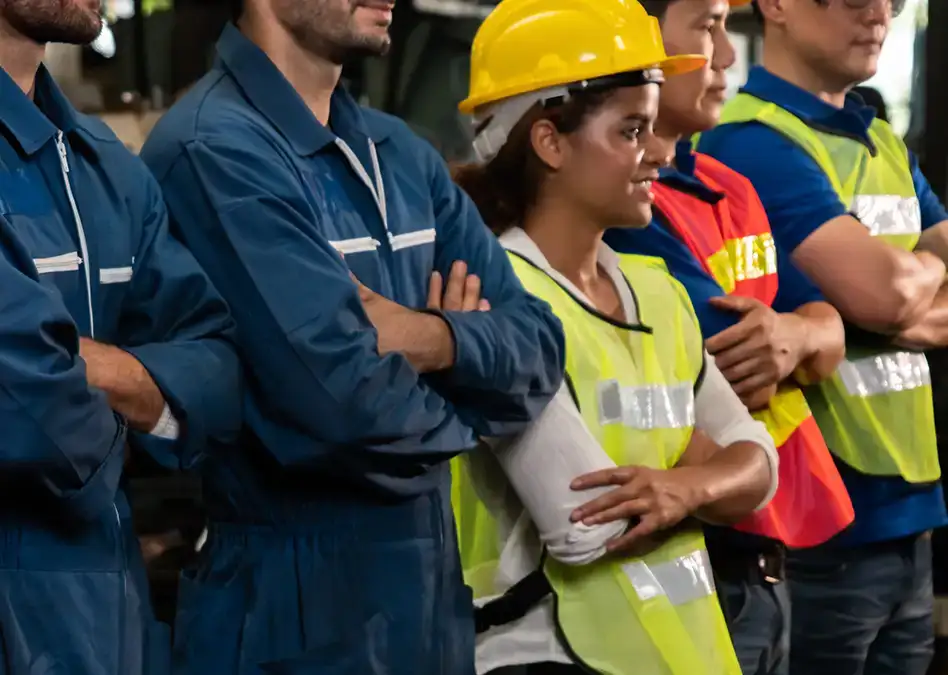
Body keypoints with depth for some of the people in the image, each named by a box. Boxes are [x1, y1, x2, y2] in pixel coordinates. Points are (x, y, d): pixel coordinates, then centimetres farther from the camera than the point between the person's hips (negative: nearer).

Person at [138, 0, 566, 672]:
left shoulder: (400, 154, 11)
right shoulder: (216, 150, -17)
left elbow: (538, 349, 5)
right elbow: (343, 397, -25)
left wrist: (435, 339, -16)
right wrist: (461, 414, -5)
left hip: (430, 587, 8)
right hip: (291, 602, -8)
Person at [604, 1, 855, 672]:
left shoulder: (732, 190, 13)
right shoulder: (623, 211, -16)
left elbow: (829, 335, 10)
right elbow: (734, 375, -20)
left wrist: (797, 336, -11)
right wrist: (804, 335, -1)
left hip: (767, 562, 9)